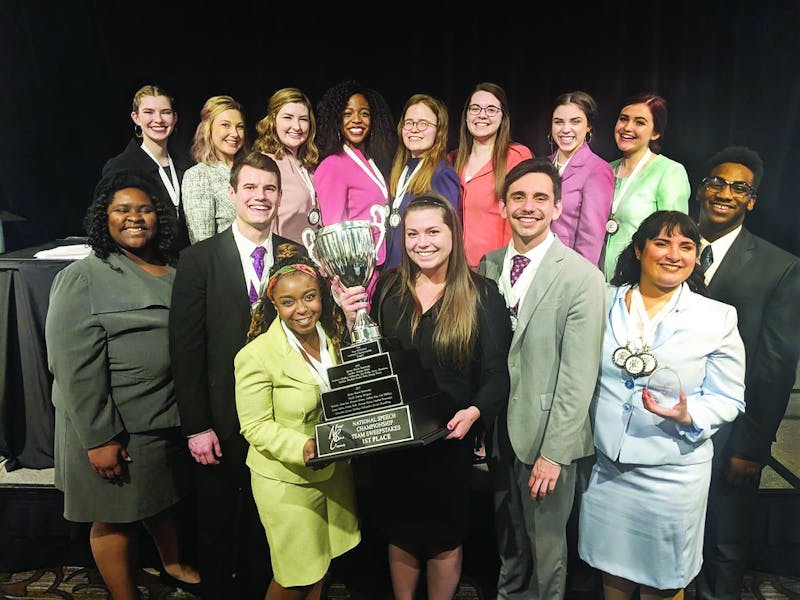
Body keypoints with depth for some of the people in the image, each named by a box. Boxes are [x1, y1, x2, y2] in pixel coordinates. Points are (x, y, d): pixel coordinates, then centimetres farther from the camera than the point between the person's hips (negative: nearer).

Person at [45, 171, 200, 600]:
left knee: (165, 498, 24)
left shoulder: (175, 272, 6)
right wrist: (99, 438, -19)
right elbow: (76, 367, -17)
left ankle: (174, 565, 48)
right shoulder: (83, 278, -12)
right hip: (115, 431, -6)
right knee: (115, 519, 12)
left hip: (170, 420, 6)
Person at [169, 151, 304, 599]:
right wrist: (196, 426, -10)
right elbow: (187, 349, -8)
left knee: (267, 527, 20)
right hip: (221, 423, -2)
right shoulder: (199, 259, -6)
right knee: (217, 529, 17)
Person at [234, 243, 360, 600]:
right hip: (287, 480, -6)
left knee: (321, 564, 22)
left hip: (334, 472, 6)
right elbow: (256, 427, -17)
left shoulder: (332, 337, 0)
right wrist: (303, 447, -32)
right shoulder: (256, 356, -20)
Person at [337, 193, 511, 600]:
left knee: (444, 539, 17)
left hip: (449, 439, -2)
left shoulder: (482, 295, -8)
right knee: (399, 533, 21)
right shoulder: (388, 287, 0)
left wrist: (475, 412, -26)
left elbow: (497, 373, -9)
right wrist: (353, 319, -12)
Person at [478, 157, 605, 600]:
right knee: (507, 538, 24)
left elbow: (579, 376, -16)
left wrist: (553, 453, -16)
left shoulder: (583, 277, -15)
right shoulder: (488, 265, 1)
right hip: (497, 429, 4)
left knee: (546, 544, 16)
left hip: (546, 434, -4)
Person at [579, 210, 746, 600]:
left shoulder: (718, 318, -6)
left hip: (672, 475, -2)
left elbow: (727, 398, -3)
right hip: (605, 466, 2)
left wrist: (689, 416, -22)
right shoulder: (605, 303, 0)